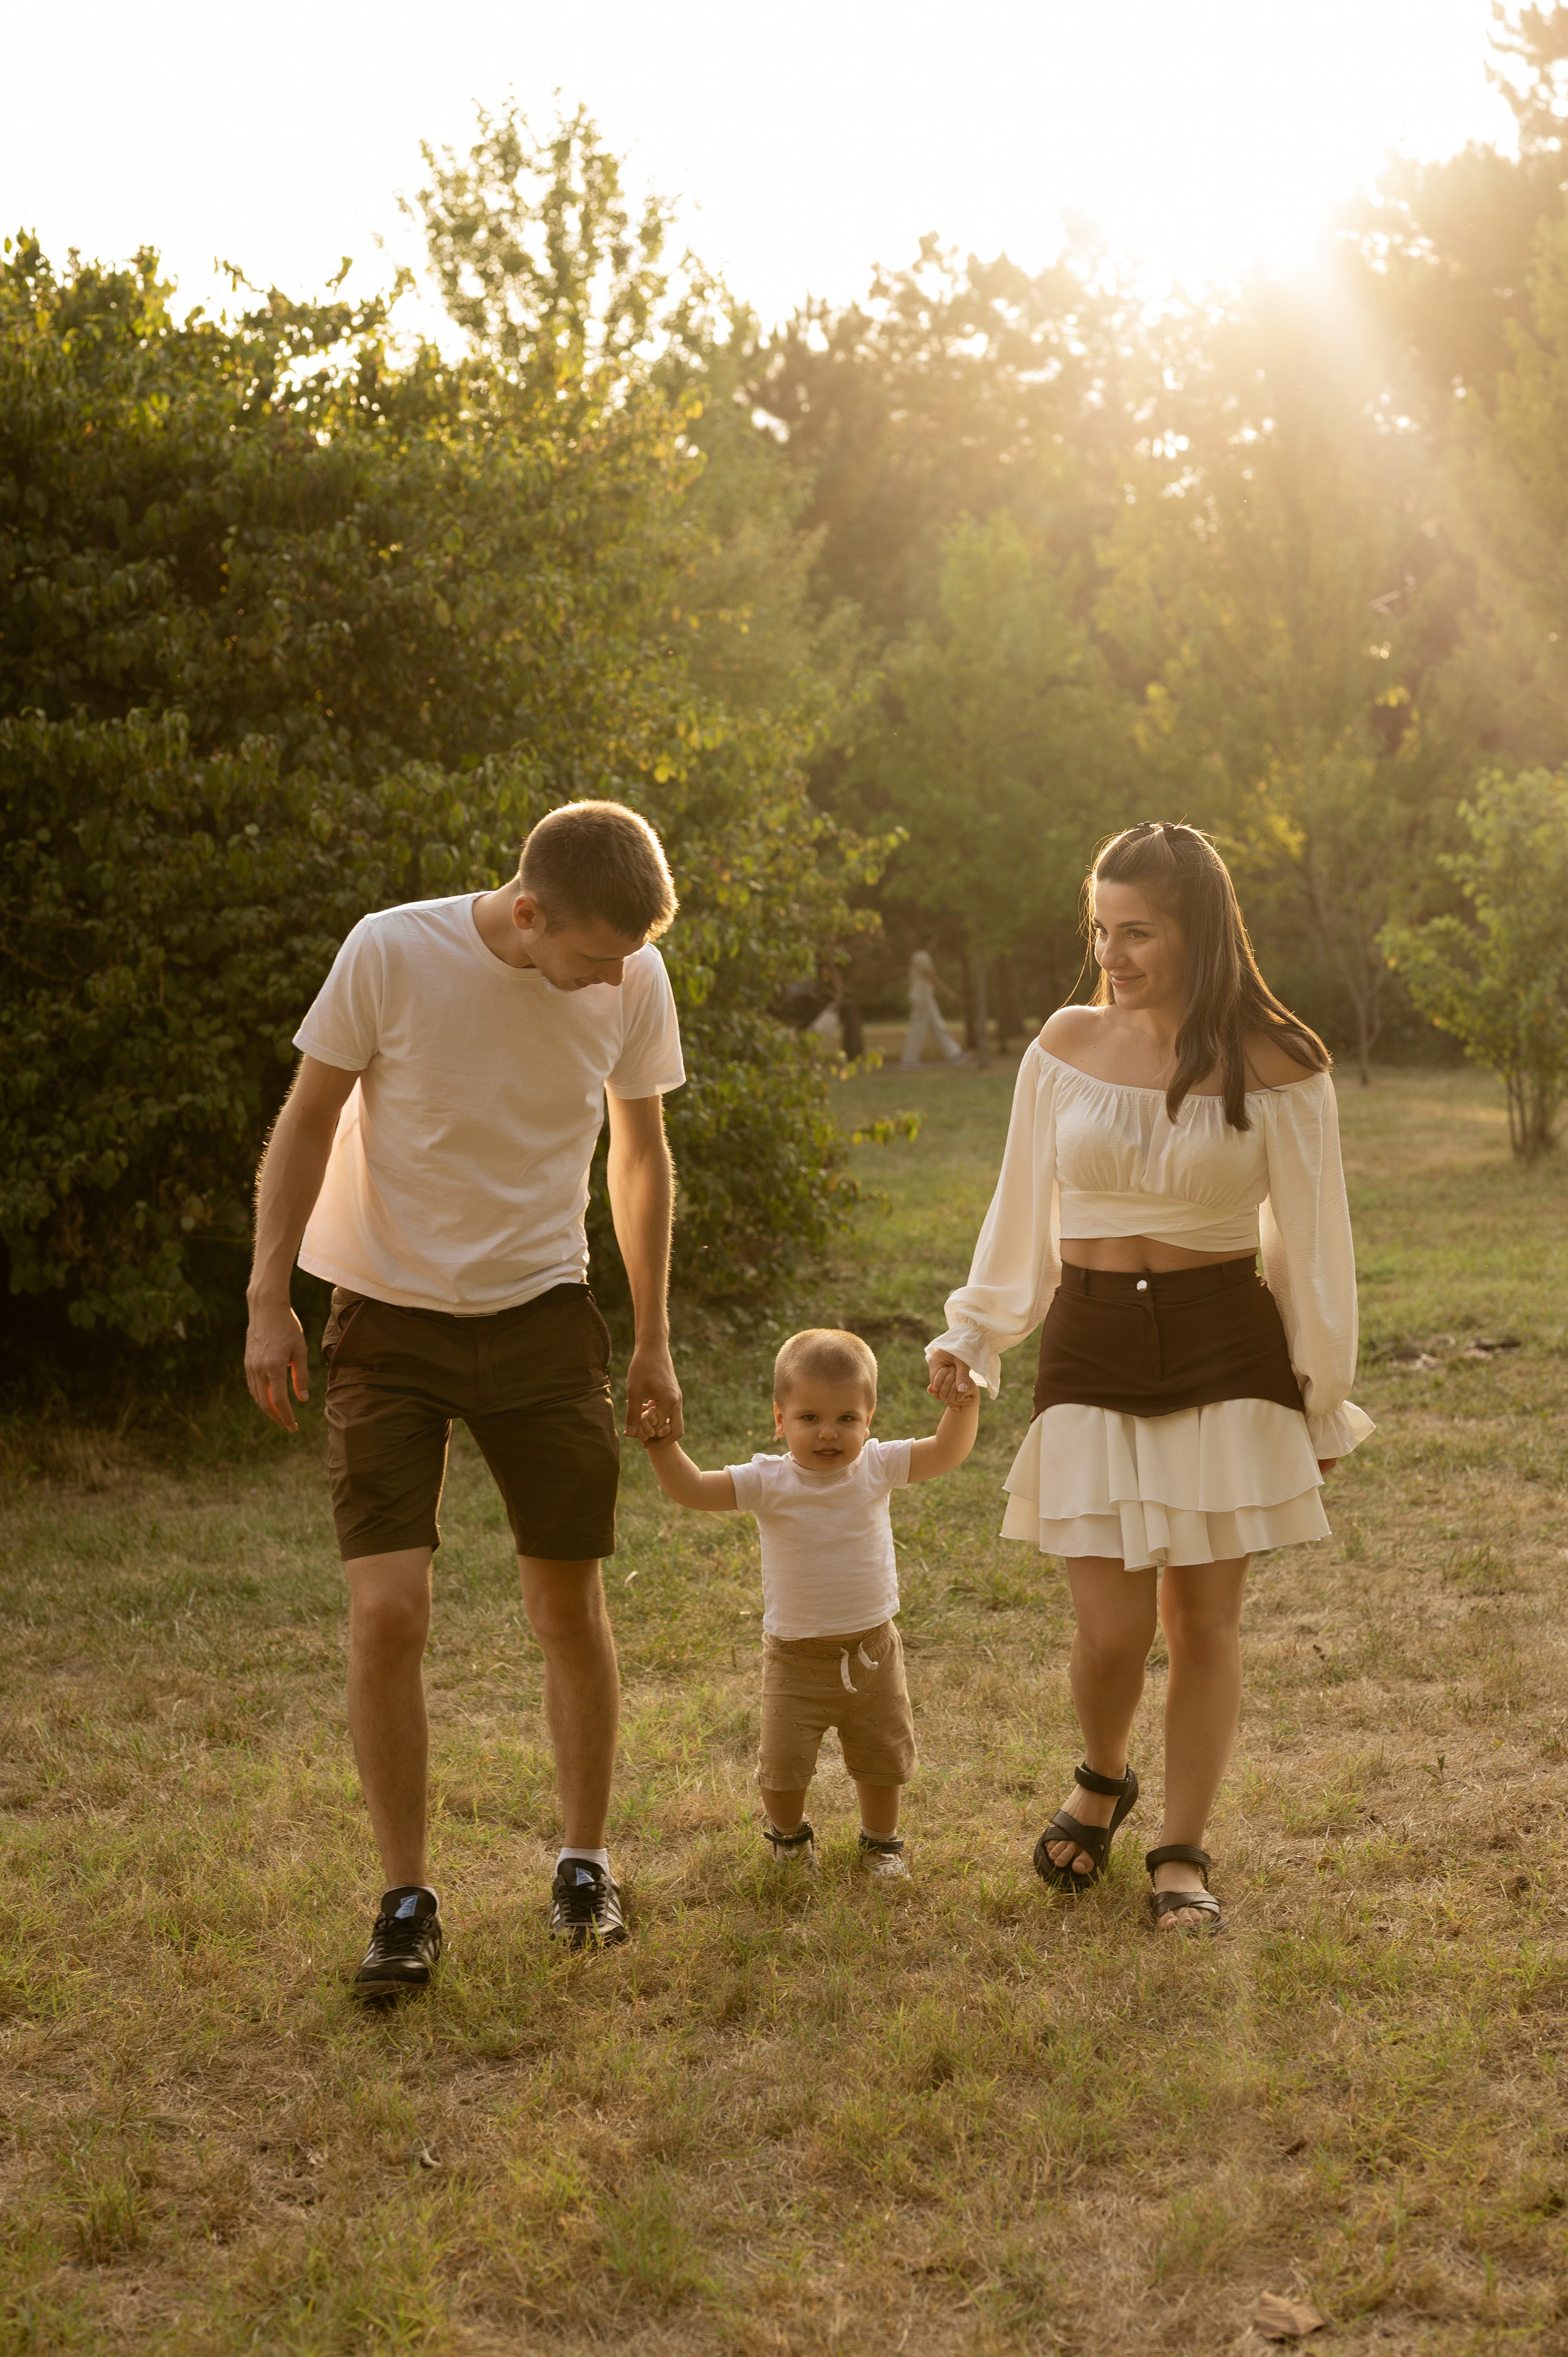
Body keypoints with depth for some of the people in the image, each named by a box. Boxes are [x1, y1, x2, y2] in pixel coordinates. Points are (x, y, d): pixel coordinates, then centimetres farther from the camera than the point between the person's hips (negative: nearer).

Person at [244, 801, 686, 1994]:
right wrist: (270, 1300, -9)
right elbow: (307, 1121, -6)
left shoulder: (635, 982, -8)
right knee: (388, 1614, -10)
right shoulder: (392, 953, -18)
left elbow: (642, 1154, 7)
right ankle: (407, 1903, 5)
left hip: (543, 1314, 2)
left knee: (571, 1607, 6)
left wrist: (653, 1341, 11)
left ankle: (585, 1864, 25)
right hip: (390, 1317, -2)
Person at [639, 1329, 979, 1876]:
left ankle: (881, 1840, 40)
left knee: (882, 1758, 16)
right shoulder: (769, 1482, -15)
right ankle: (787, 1833, 33)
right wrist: (664, 1448, -36)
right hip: (797, 1659, -2)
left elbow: (947, 1453, -4)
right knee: (784, 1763, 2)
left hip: (872, 1650, 2)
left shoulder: (876, 1467, -8)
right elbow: (692, 1490, -21)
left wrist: (964, 1403, -18)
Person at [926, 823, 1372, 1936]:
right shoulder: (1069, 1046, 2)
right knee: (1111, 1627, -2)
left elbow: (1312, 1245, 2)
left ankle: (1183, 1856, 18)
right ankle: (1102, 1781, 30)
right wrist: (973, 1339, 8)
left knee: (1204, 1615, 3)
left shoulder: (1277, 1069, -5)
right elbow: (1024, 1214, 12)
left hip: (1227, 1348, -1)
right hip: (1092, 1351, 1)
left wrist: (1323, 1403, 5)